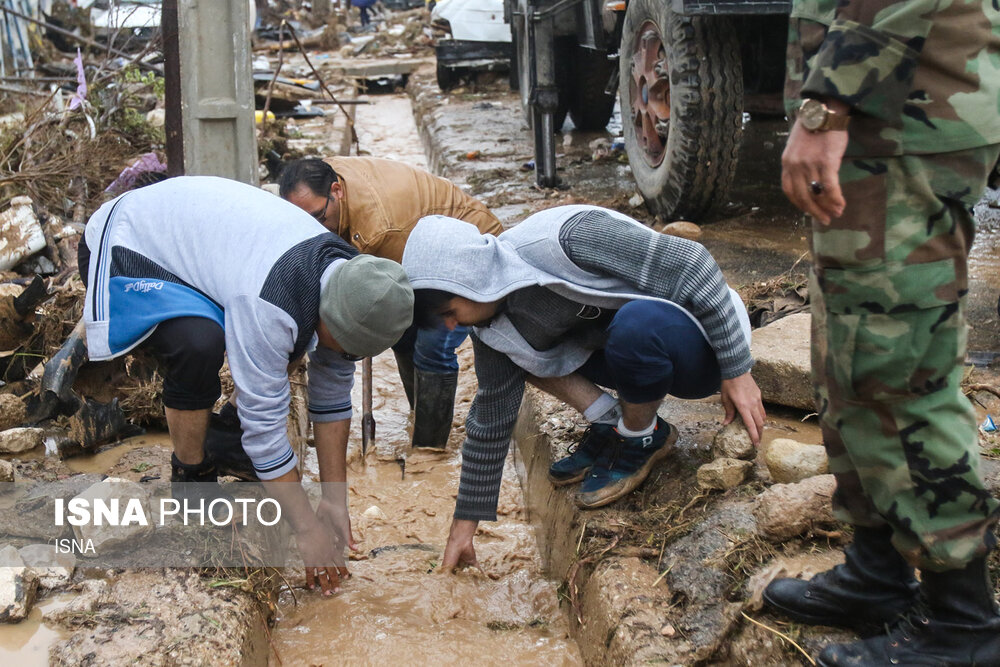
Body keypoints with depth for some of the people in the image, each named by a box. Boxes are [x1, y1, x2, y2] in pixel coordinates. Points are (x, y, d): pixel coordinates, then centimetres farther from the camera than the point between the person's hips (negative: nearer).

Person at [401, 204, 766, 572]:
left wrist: (736, 370, -24)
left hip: (704, 340, -6)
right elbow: (491, 418, 1)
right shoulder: (492, 324, -8)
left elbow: (691, 263, -27)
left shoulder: (566, 238, -30)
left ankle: (642, 437, -10)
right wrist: (463, 527, 4)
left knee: (636, 320, -38)